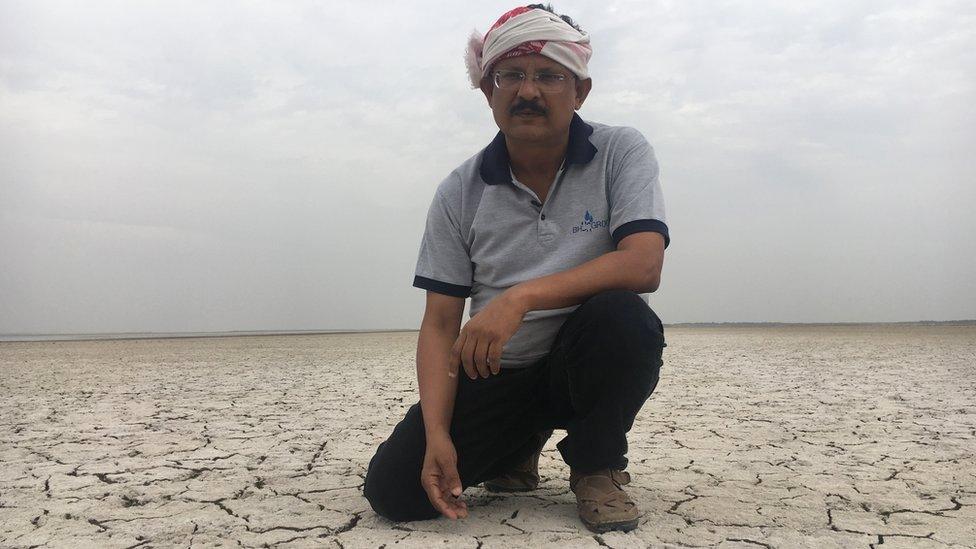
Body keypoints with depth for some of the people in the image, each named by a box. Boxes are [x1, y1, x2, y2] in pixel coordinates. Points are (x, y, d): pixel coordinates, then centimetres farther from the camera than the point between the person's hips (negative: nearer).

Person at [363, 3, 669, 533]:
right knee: (393, 488, -13)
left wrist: (520, 296, -33)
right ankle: (519, 447, 20)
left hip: (589, 364, -2)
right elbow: (440, 324, -5)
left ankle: (596, 466, -5)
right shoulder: (460, 192, -3)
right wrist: (438, 437, -18)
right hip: (494, 373, 2)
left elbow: (644, 265, -24)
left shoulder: (620, 152, -8)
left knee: (621, 316, -35)